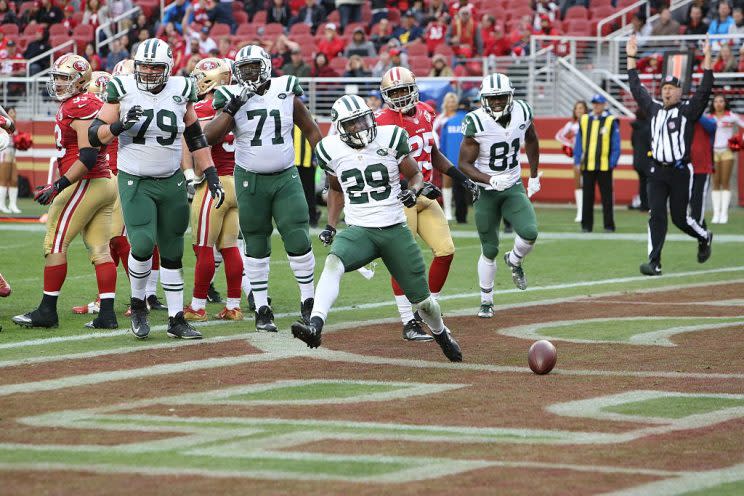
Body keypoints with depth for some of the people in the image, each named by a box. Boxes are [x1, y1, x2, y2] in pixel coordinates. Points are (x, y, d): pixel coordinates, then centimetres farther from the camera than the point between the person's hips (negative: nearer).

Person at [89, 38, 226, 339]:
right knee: (142, 244, -18)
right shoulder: (122, 91, -7)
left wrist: (212, 177, 6)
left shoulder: (180, 92, 0)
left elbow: (196, 140, 11)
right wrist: (119, 126, -25)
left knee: (172, 252, 7)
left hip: (172, 182, 3)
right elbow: (94, 136, -5)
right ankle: (138, 304, 7)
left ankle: (176, 319, 16)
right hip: (134, 182, -3)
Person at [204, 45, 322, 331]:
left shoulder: (286, 93, -1)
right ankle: (262, 310, 14)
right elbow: (208, 137, -16)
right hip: (250, 180, 0)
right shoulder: (233, 98, -5)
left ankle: (308, 302, 9)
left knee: (298, 241, -7)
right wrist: (232, 108, -22)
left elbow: (310, 130, 10)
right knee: (256, 246, 5)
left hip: (286, 178, 0)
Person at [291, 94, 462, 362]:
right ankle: (315, 326, -46)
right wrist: (330, 226, 10)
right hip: (359, 230, 0)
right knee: (333, 262, -34)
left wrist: (414, 190, -15)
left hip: (395, 230, 0)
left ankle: (441, 334, 38)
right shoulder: (332, 150, 1)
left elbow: (415, 175, 7)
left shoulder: (390, 139, -6)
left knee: (422, 300, 6)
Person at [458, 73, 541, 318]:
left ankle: (514, 261, 15)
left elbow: (531, 141, 14)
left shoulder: (522, 112, -8)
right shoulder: (476, 123, -20)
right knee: (489, 250, 3)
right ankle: (486, 301, 23)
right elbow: (464, 164, -15)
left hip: (513, 187, 3)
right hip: (485, 191, -3)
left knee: (529, 233, -20)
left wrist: (534, 176, 18)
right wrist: (491, 180, -30)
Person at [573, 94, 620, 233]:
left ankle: (609, 225, 7)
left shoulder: (611, 121, 0)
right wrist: (577, 161, 5)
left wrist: (613, 163, -8)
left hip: (604, 166, -3)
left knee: (607, 197, 1)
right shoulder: (584, 120, 10)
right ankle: (586, 225, 11)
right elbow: (578, 142, 13)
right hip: (587, 165, 3)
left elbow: (616, 144, -1)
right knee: (587, 196, 6)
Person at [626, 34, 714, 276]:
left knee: (679, 218, 0)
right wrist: (631, 57, 18)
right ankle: (654, 262, -9)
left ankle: (704, 237, 31)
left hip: (680, 172, -4)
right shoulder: (655, 109, 13)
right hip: (657, 172, 4)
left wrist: (707, 57, -18)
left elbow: (705, 89, -11)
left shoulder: (688, 111, 0)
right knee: (656, 216, -5)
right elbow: (636, 88, 19)